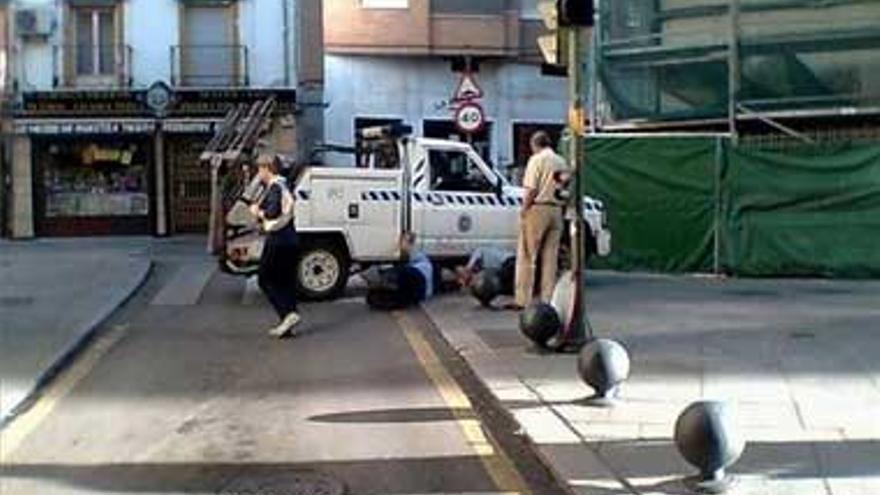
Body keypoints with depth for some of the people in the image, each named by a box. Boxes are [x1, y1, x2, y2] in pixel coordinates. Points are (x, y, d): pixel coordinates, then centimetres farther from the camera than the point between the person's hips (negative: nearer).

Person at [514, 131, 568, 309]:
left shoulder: (537, 159, -7)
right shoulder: (562, 162, 13)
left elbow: (531, 189, -13)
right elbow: (565, 190, 11)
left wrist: (524, 210, -6)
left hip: (538, 209, -6)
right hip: (557, 210, 6)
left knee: (527, 257, -2)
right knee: (550, 258, 8)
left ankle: (523, 300, -3)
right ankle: (548, 299, 9)